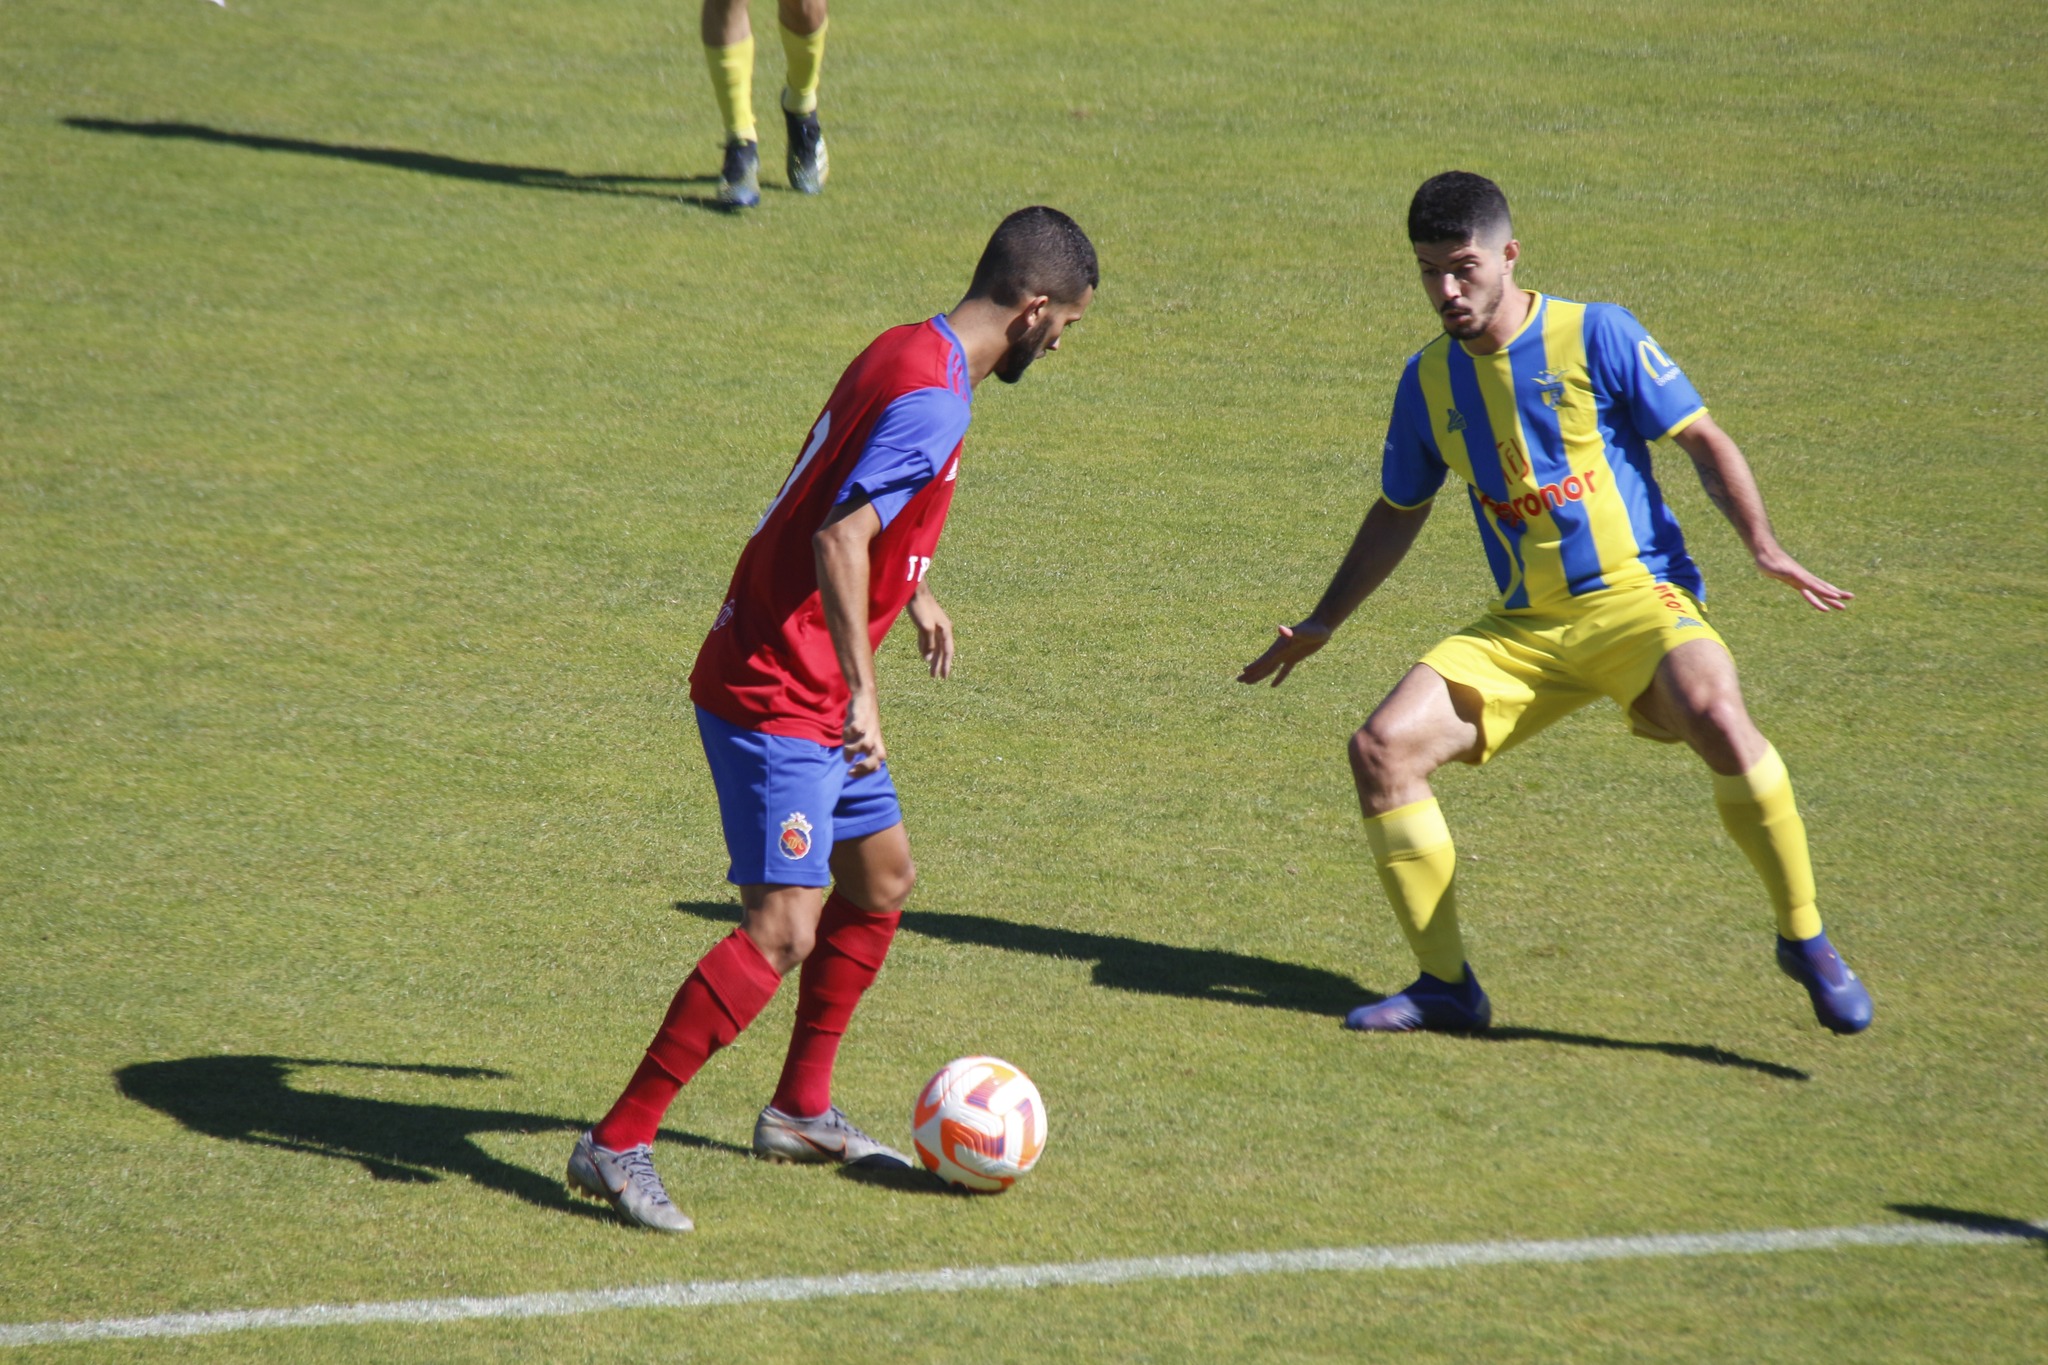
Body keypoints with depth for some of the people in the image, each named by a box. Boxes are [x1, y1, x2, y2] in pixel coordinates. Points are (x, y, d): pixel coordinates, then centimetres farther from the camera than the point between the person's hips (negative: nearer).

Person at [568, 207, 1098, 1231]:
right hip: (776, 695, -11)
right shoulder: (932, 398, -19)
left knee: (881, 880, 21)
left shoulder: (908, 355, 13)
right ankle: (616, 1145, -15)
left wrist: (913, 592, 44)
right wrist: (862, 694, -33)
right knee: (783, 927, -15)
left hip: (809, 694, 11)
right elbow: (837, 539, -30)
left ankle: (800, 1110, 32)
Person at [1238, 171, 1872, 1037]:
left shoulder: (1596, 337, -4)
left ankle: (1804, 938, -16)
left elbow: (1704, 443, -2)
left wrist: (1763, 546, -17)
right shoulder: (1429, 381, 9)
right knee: (1382, 748, -14)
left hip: (1636, 596, -5)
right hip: (1521, 629, 5)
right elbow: (1397, 514, 24)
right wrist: (1321, 626, 26)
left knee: (1713, 712, -36)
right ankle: (1446, 986, -1)